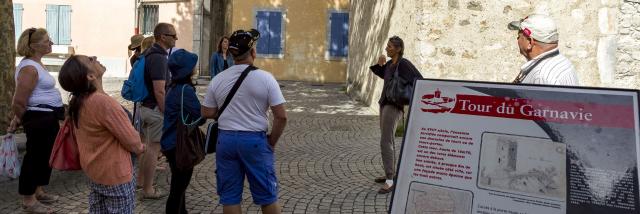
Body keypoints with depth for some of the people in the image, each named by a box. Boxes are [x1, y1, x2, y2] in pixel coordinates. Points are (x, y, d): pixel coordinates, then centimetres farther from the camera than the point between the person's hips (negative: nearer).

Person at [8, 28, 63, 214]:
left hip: (49, 118, 10)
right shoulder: (29, 67, -20)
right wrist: (19, 120, -5)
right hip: (39, 118, -10)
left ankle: (38, 192, 33)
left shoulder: (38, 63, 12)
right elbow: (19, 102, -23)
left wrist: (20, 119, 21)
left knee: (45, 155, 18)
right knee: (35, 156, 0)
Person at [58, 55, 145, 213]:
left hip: (93, 171, 8)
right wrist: (139, 147, 0)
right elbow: (132, 141, -22)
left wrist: (135, 145, 5)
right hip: (115, 175, -8)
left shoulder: (78, 102, -1)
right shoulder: (103, 102, -28)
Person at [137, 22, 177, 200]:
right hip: (156, 108, -10)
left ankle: (142, 180, 32)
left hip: (146, 106, 10)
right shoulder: (158, 57, -21)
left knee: (147, 145, 19)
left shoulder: (150, 53, 10)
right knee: (154, 148, -1)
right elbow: (159, 91, -25)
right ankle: (148, 190, 7)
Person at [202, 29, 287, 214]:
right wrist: (271, 142, 2)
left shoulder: (217, 80, 0)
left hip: (226, 139, 3)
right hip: (255, 140, -3)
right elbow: (281, 117, -11)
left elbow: (207, 113, 5)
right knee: (267, 195, 11)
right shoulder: (265, 78, -10)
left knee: (230, 196, 12)